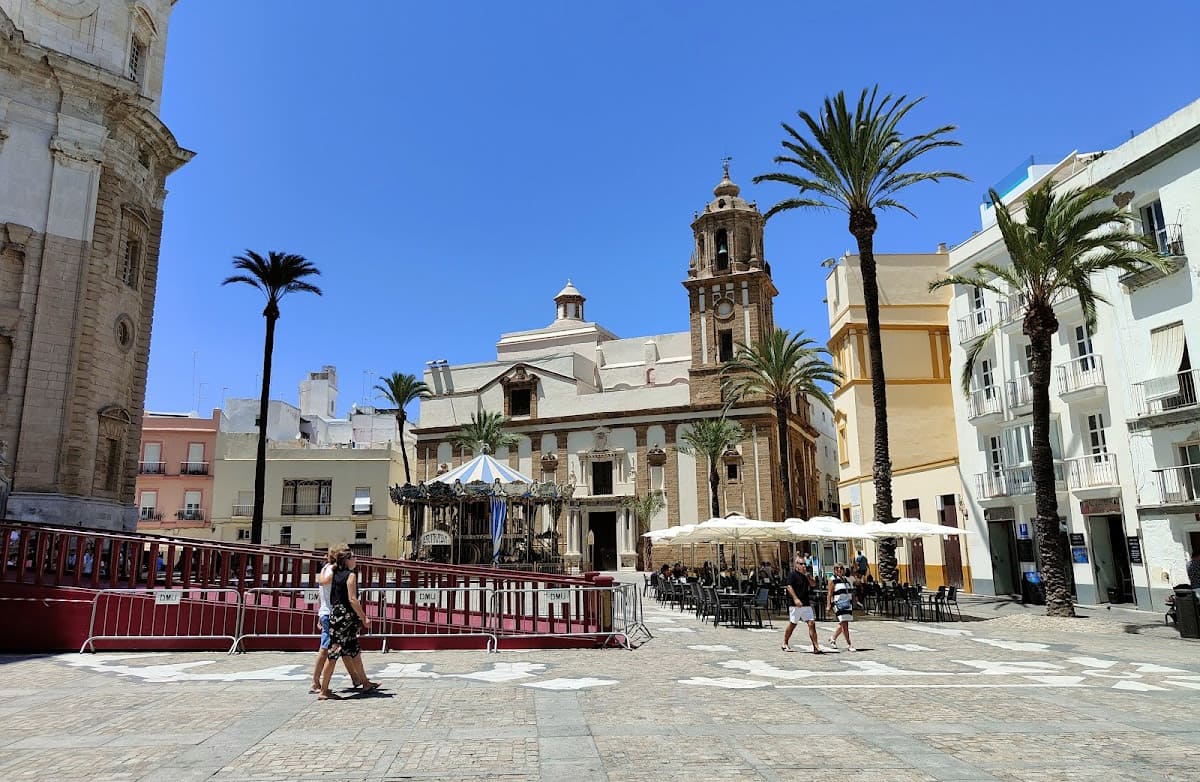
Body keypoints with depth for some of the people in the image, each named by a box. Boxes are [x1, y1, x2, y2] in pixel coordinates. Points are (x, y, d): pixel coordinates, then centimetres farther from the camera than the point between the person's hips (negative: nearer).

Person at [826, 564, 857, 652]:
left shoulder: (846, 579, 17)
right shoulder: (833, 580, -4)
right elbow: (830, 593, -7)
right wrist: (828, 605, -13)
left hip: (848, 604, 7)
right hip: (839, 604, -7)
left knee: (842, 624, 12)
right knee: (844, 624, -12)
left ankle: (833, 638, 31)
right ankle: (849, 644, -8)